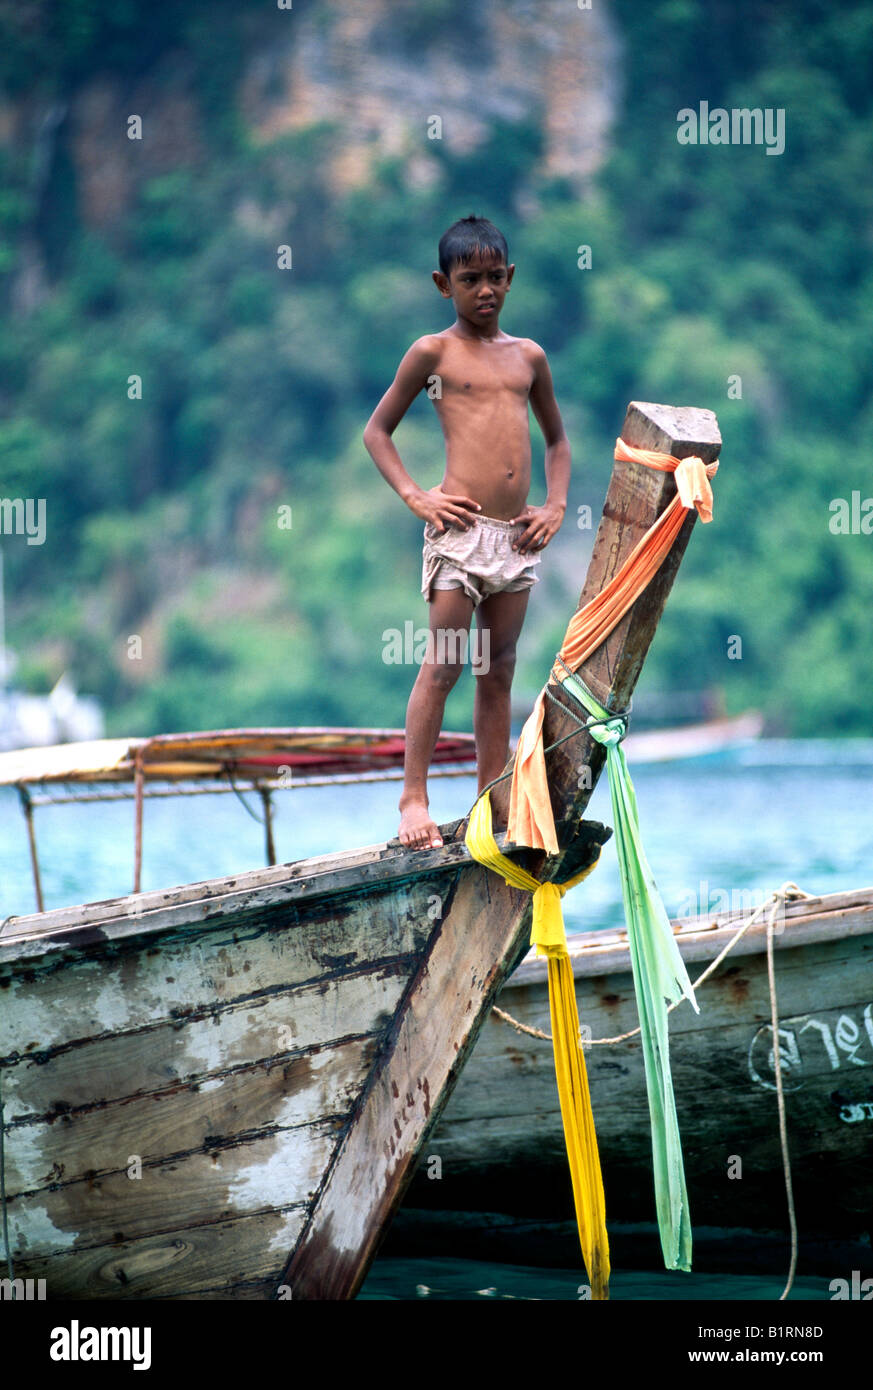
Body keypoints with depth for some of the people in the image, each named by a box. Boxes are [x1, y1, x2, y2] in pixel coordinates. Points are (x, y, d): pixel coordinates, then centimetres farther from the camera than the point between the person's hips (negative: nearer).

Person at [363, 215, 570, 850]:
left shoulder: (529, 356, 14)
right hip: (461, 527, -5)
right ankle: (415, 798, 0)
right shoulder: (433, 352, 1)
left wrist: (555, 504, 10)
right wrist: (415, 496, -6)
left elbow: (557, 440, 25)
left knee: (499, 669, 8)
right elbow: (377, 430, 5)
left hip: (516, 535, 5)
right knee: (442, 667, -5)